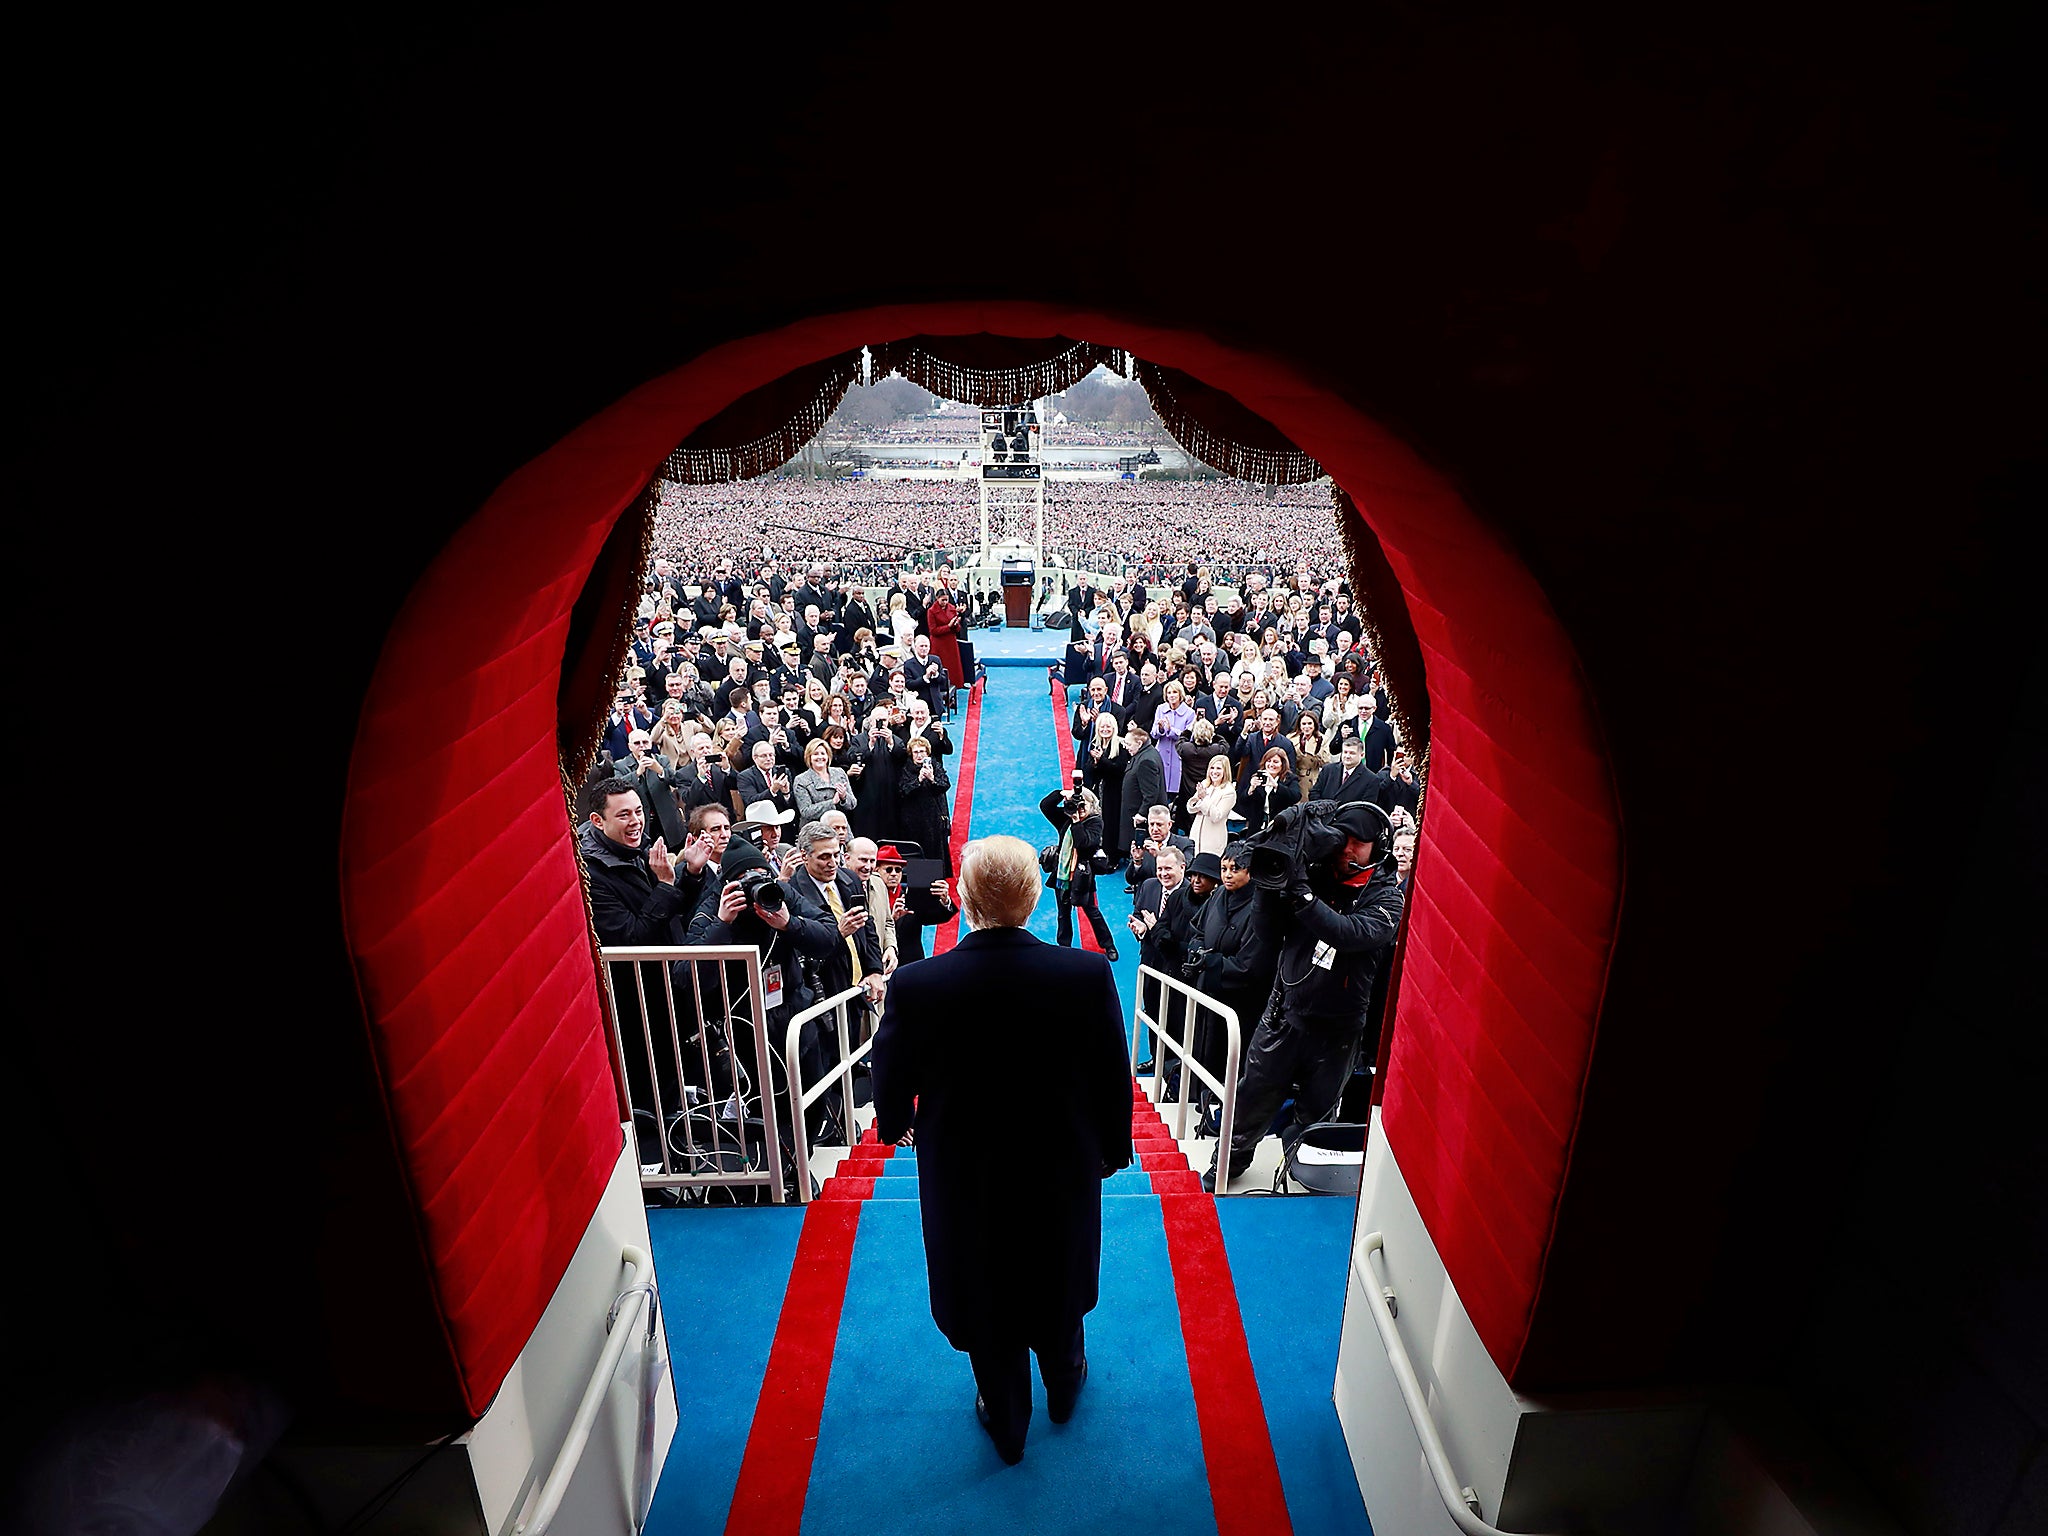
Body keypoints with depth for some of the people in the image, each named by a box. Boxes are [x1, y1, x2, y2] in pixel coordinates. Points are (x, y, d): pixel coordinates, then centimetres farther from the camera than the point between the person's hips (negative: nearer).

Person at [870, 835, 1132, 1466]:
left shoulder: (915, 986, -27)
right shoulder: (1088, 974, -24)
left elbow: (893, 1091, -11)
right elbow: (1113, 1078, -11)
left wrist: (895, 1126, 13)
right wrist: (1112, 1149, 8)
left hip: (966, 1182, -1)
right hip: (1062, 1171, 2)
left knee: (985, 1300, 24)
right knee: (1058, 1284, 30)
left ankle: (1006, 1424, 49)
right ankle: (1064, 1385, 57)